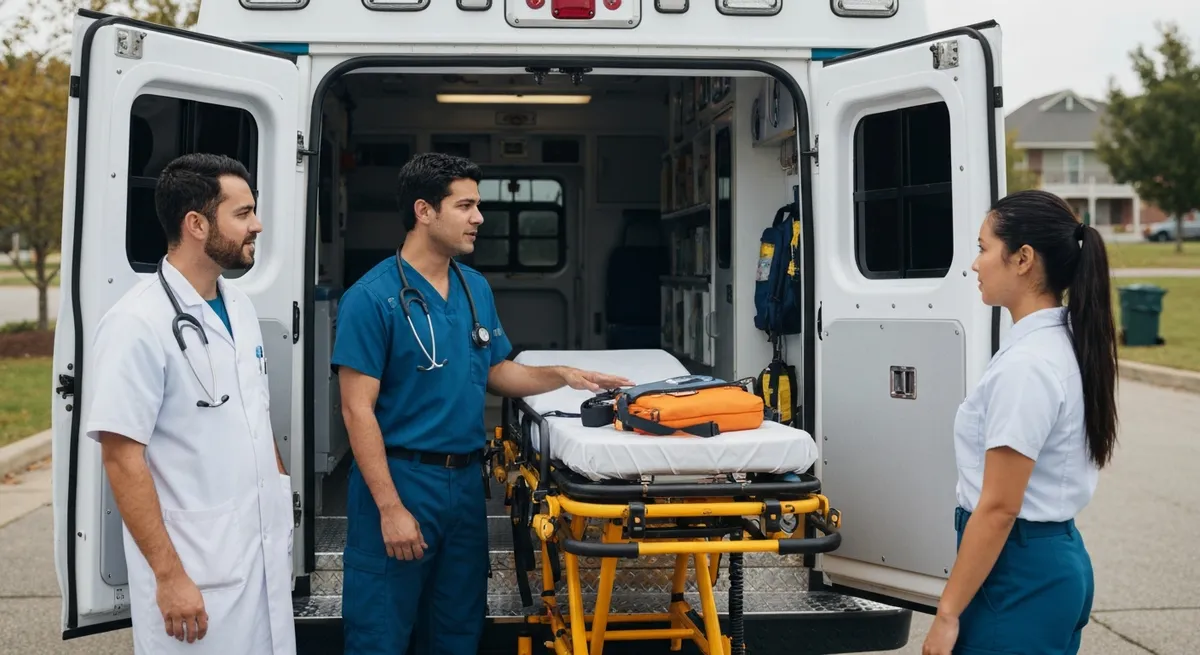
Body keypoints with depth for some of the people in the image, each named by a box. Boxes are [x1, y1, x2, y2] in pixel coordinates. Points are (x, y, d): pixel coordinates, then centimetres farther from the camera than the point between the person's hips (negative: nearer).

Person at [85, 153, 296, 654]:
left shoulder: (240, 307, 7)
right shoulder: (137, 325, -17)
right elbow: (122, 459, -18)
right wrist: (169, 576, -19)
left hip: (266, 552, 7)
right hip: (197, 571, -7)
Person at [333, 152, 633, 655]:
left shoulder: (476, 288, 8)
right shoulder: (373, 297, -13)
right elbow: (358, 410, -14)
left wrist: (563, 376, 2)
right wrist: (390, 507, -19)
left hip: (466, 480, 7)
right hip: (401, 478, -6)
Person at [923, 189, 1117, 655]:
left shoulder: (1026, 365, -21)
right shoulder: (1063, 345, 7)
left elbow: (999, 507, -22)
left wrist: (947, 613, -17)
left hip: (1020, 569, -10)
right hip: (1056, 560, 10)